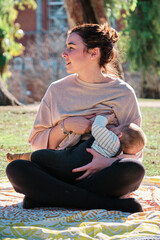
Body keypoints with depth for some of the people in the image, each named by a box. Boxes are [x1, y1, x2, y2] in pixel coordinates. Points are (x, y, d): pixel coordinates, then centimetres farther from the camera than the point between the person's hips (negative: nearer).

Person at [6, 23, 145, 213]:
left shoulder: (123, 93, 5)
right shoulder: (57, 90, 11)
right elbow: (37, 142, 11)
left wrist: (108, 162, -18)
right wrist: (66, 126, -7)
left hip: (102, 177, -1)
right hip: (61, 172, 1)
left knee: (134, 169, -35)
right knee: (16, 169, -27)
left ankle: (45, 197, -26)